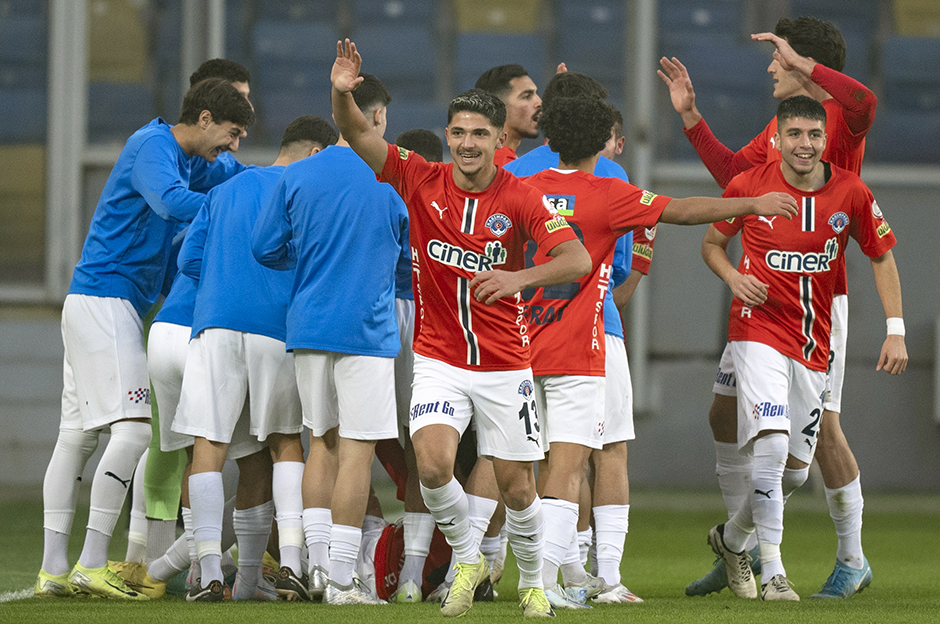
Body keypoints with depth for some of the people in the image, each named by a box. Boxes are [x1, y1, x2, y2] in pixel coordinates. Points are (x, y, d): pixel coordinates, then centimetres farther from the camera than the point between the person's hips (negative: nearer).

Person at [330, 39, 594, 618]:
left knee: (517, 488, 4)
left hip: (505, 365, 0)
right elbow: (359, 135, -10)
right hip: (439, 360, 1)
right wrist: (343, 93, -31)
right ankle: (468, 557, 5)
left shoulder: (520, 198, -8)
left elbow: (577, 259, -19)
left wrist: (518, 277, -35)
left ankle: (533, 582, 29)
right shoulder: (422, 181, -3)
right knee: (433, 465, -21)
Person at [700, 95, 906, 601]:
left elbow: (881, 257, 9)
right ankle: (772, 573, -14)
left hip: (814, 344, 4)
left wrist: (896, 330, 1)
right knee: (772, 447, -21)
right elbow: (712, 242, 10)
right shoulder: (748, 186, -6)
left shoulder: (851, 193, -3)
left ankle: (732, 538, 37)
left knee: (795, 471, 10)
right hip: (759, 331, -4)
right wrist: (732, 276, -12)